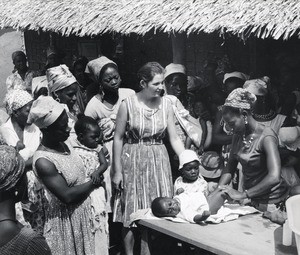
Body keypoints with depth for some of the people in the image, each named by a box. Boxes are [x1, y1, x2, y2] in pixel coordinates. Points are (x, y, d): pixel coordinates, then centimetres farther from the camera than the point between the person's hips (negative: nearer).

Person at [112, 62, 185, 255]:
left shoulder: (166, 104, -2)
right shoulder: (128, 105, -9)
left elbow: (174, 138, 1)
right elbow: (118, 138, -4)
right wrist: (117, 171, -5)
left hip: (159, 161, 3)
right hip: (134, 161, -2)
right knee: (133, 212, 6)